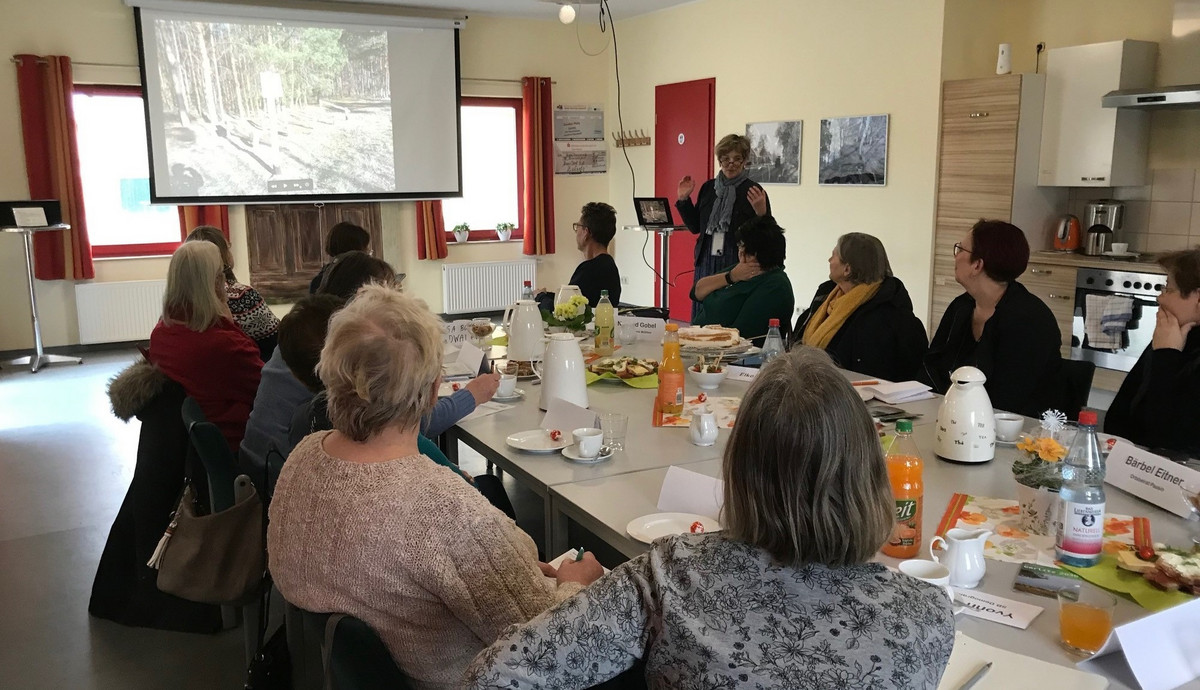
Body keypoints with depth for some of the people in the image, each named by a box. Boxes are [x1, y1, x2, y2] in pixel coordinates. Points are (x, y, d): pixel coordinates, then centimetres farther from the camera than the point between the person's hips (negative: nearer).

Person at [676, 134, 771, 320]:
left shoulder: (753, 191, -5)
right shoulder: (708, 188, 10)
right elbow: (695, 227, 16)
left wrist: (761, 213, -23)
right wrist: (684, 200, 9)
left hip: (737, 265, -5)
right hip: (706, 262, 5)